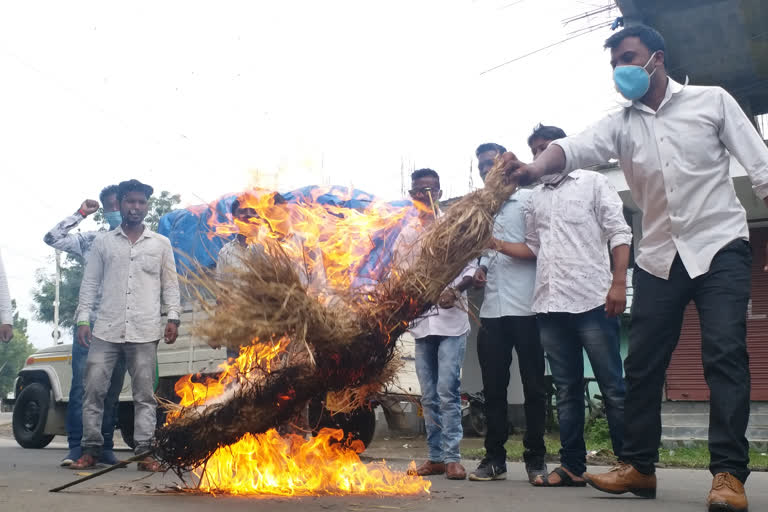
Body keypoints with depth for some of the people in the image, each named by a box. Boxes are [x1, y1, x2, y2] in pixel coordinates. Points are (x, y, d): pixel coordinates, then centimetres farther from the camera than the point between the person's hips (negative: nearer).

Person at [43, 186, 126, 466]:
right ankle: (77, 447, -1)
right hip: (90, 324, 0)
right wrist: (80, 214, 0)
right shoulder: (91, 240, 9)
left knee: (112, 390, 6)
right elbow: (52, 238, 2)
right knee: (81, 386, -5)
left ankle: (104, 447, 14)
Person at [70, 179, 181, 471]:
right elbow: (90, 283, 10)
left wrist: (173, 318, 0)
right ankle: (91, 449, 8)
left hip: (144, 332, -1)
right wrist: (83, 319, 1)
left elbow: (170, 285, 10)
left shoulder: (161, 244, 11)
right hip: (106, 329, 1)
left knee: (144, 394, 0)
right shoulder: (103, 243, 11)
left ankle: (145, 452, 4)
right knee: (94, 389, -2)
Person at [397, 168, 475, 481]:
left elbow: (471, 267, -3)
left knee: (447, 391, -9)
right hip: (421, 320, 4)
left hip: (451, 318, -4)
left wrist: (455, 290, -20)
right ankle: (436, 456, 12)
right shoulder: (406, 234, 14)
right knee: (429, 395, 6)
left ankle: (452, 457, -3)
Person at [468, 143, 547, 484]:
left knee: (533, 385, 1)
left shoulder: (529, 200, 4)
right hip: (491, 309, 5)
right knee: (493, 387, 6)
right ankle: (495, 457, 12)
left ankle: (535, 458, 9)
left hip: (526, 306, -5)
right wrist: (479, 269, 5)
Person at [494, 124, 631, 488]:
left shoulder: (593, 183, 5)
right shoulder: (534, 198, 19)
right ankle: (572, 466, 13)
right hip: (550, 305, 5)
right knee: (567, 390, 9)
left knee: (612, 387, -3)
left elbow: (619, 235, -2)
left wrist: (618, 283, -14)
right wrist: (498, 245, 5)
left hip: (592, 301, -5)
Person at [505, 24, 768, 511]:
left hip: (720, 246, -4)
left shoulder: (712, 101, 1)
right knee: (643, 363, 3)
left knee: (725, 352, -15)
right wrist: (536, 168, -35)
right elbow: (575, 148, -12)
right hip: (660, 257, 4)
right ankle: (639, 466, 14)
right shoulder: (620, 124, 7)